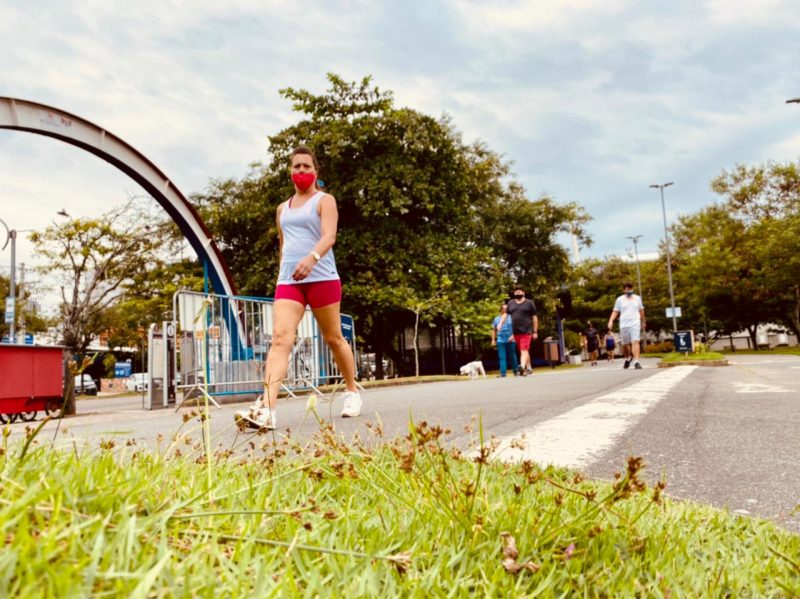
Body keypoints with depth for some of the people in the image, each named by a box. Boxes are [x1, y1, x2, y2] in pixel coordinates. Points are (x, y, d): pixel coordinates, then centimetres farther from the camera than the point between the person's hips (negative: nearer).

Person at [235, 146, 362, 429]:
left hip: (322, 278, -4)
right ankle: (266, 409, -26)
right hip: (288, 281, 4)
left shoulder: (325, 200, 1)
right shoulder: (283, 209, 20)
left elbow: (329, 236, -16)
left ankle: (352, 391, 29)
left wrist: (311, 258, -35)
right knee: (280, 338, -14)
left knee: (333, 339, 7)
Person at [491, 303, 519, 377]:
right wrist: (493, 340, 8)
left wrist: (513, 336, -17)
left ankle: (515, 371, 25)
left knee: (512, 356, 8)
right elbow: (494, 330, 13)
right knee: (502, 357, -3)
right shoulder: (496, 318, 10)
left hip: (510, 340, -1)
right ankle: (503, 373, -3)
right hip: (500, 341, 1)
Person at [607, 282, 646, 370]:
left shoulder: (637, 298, 10)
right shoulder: (620, 299, 4)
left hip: (635, 324, 0)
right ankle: (628, 358, 34)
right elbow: (615, 312, 1)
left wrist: (643, 322, 26)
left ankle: (636, 362, -19)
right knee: (625, 344, 8)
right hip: (624, 325, 0)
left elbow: (641, 310, 21)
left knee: (635, 342, -15)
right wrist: (611, 321, -12)